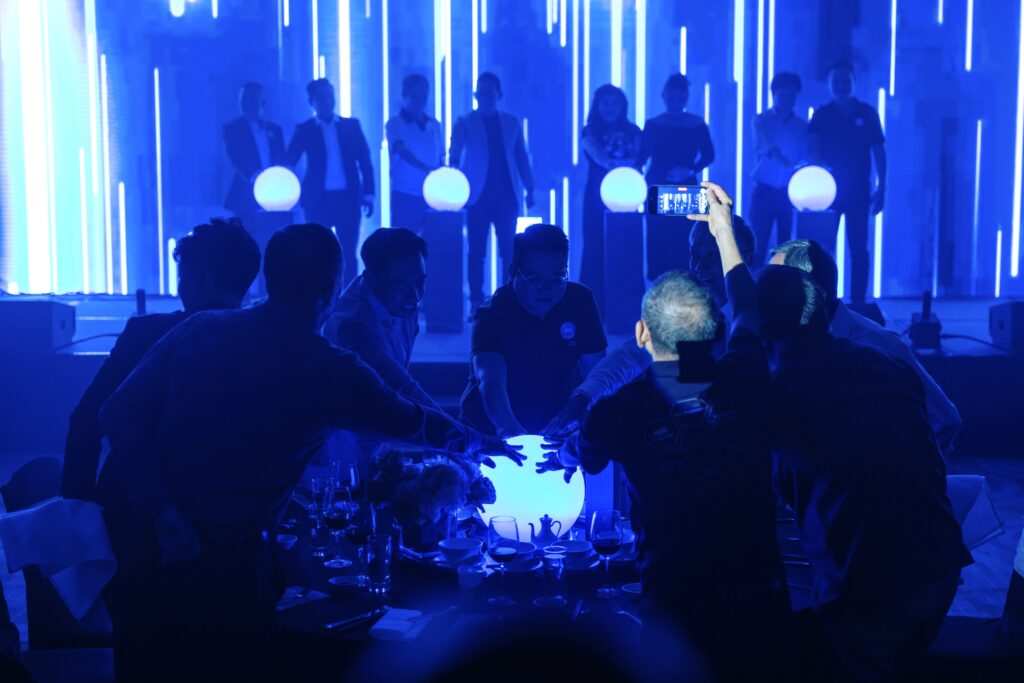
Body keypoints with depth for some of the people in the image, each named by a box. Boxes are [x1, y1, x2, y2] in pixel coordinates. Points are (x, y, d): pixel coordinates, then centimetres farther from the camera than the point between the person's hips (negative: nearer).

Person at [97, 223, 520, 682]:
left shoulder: (201, 329, 3)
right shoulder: (329, 371, -5)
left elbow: (121, 415, -5)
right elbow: (414, 423, 10)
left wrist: (161, 515, -7)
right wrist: (482, 445, 29)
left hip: (144, 546, 4)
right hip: (225, 562, -4)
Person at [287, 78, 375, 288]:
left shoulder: (351, 125, 9)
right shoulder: (304, 129, 7)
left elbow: (365, 161, 8)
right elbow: (290, 161, 1)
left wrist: (368, 194, 1)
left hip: (348, 197, 1)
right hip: (318, 199, -1)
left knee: (348, 254, 0)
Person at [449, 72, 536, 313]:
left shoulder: (511, 123, 12)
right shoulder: (464, 123, 6)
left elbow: (521, 157, 13)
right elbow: (454, 156, -1)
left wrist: (529, 188, 6)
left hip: (506, 195, 2)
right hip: (478, 195, -1)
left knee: (509, 251, -2)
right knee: (476, 252, -1)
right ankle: (477, 303, 3)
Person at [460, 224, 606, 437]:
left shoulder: (581, 301, -4)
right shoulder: (492, 315, -17)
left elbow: (594, 372, 1)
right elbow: (491, 381, -33)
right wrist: (507, 426, -51)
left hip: (554, 425, 4)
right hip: (492, 431, -3)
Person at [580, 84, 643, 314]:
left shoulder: (632, 131, 10)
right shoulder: (591, 131, 1)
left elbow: (638, 160, 3)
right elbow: (596, 152, -19)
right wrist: (613, 165, -40)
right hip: (598, 197, -2)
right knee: (597, 247, -6)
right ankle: (596, 306, -3)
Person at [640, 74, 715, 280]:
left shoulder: (697, 125, 3)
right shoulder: (652, 125, 6)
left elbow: (708, 155, 2)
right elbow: (642, 156, 5)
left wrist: (690, 170, -14)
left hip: (685, 189, -1)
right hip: (657, 188, 1)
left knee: (682, 238, -6)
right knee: (657, 238, -2)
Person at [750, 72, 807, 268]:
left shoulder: (802, 126, 9)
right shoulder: (761, 121, 2)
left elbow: (808, 158, 5)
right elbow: (768, 147, -16)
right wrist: (790, 165, -35)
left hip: (790, 193, 2)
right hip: (764, 191, -2)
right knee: (758, 246, -5)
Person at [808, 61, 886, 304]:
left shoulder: (867, 113, 5)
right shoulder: (821, 114, 5)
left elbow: (878, 152, 6)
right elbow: (813, 147, -8)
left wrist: (881, 188, 0)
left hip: (859, 191, 0)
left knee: (858, 248, -1)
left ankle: (858, 302, 3)